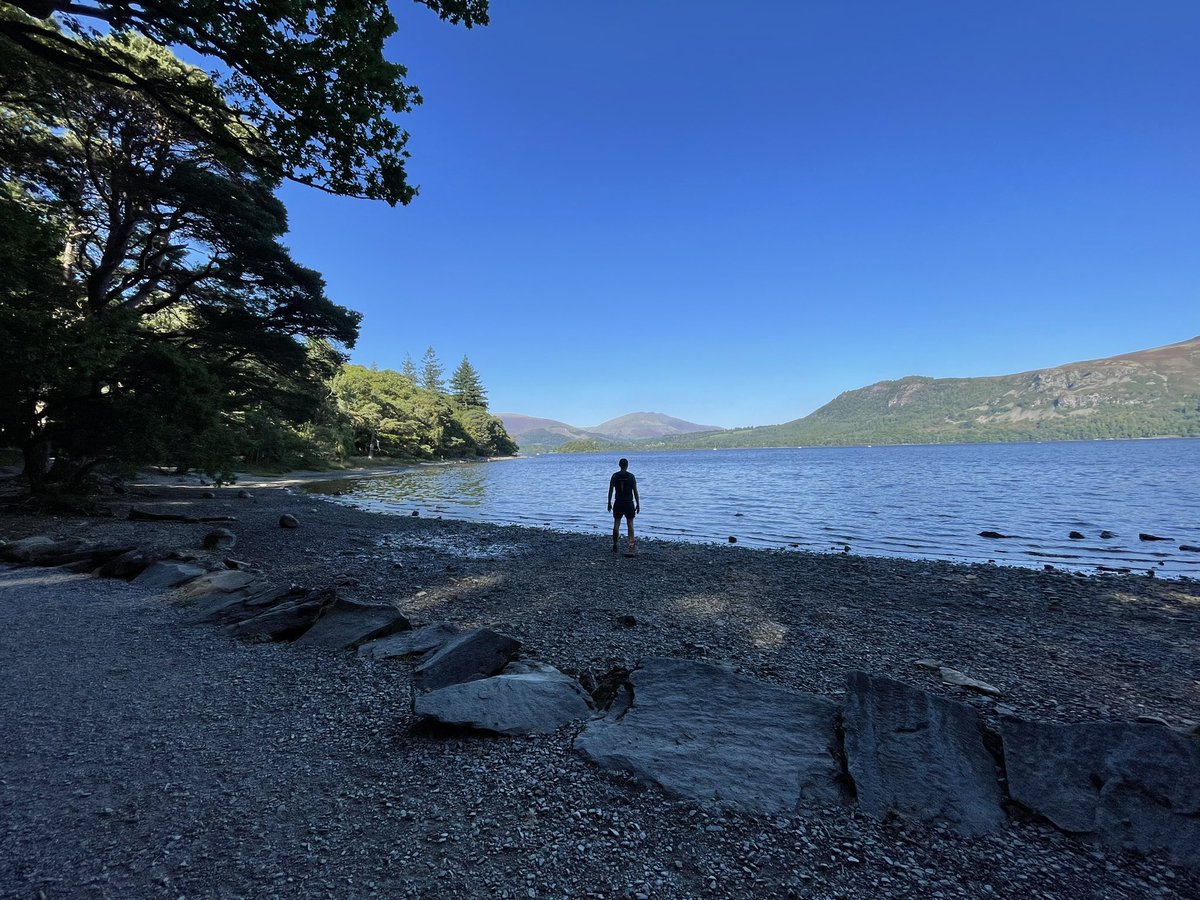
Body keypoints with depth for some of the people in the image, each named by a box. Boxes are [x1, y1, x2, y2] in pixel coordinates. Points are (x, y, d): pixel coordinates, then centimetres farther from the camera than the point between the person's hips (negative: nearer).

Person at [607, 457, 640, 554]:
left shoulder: (615, 476, 0)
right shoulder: (631, 476, -5)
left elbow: (610, 490, 1)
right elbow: (635, 491, -4)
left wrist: (609, 503, 9)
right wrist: (638, 504, 2)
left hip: (618, 503, 1)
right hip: (629, 503, -1)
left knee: (616, 523, 6)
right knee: (630, 523, 4)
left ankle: (615, 546, 10)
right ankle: (631, 546, -1)